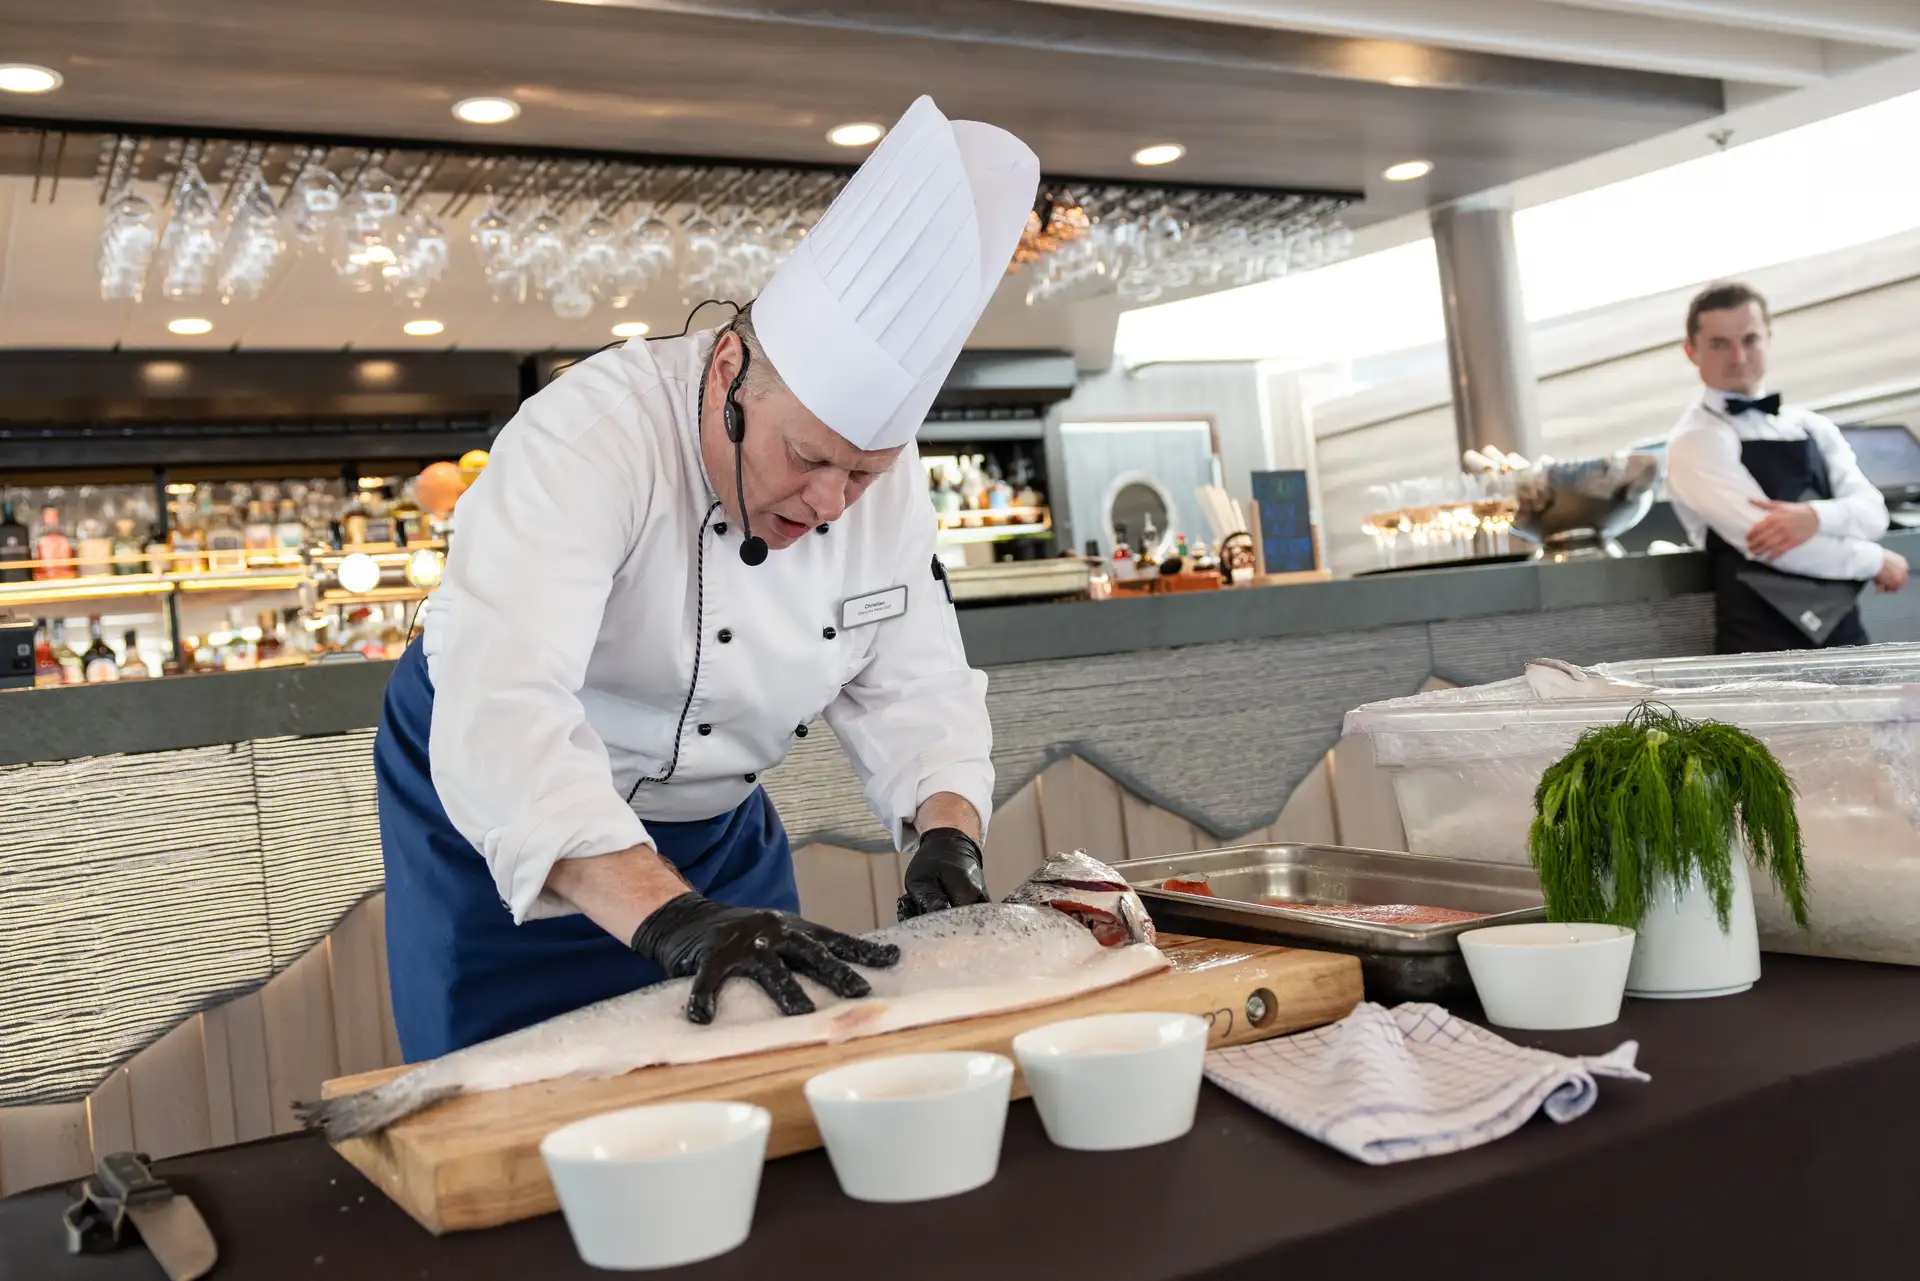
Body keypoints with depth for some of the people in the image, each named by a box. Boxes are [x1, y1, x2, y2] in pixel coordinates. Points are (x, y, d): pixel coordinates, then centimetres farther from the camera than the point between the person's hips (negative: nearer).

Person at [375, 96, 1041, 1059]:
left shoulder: (883, 478, -12)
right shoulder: (590, 435, -32)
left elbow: (916, 690, -6)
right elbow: (502, 721, -43)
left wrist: (947, 838, -25)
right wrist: (672, 919, -53)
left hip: (716, 817, 6)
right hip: (503, 818, -5)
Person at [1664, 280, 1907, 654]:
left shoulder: (1813, 428, 18)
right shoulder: (1696, 441, -5)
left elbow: (1872, 511, 5)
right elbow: (1762, 538, -15)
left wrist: (1816, 516, -19)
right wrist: (1875, 560, -3)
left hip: (1841, 627, 7)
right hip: (1765, 637, -6)